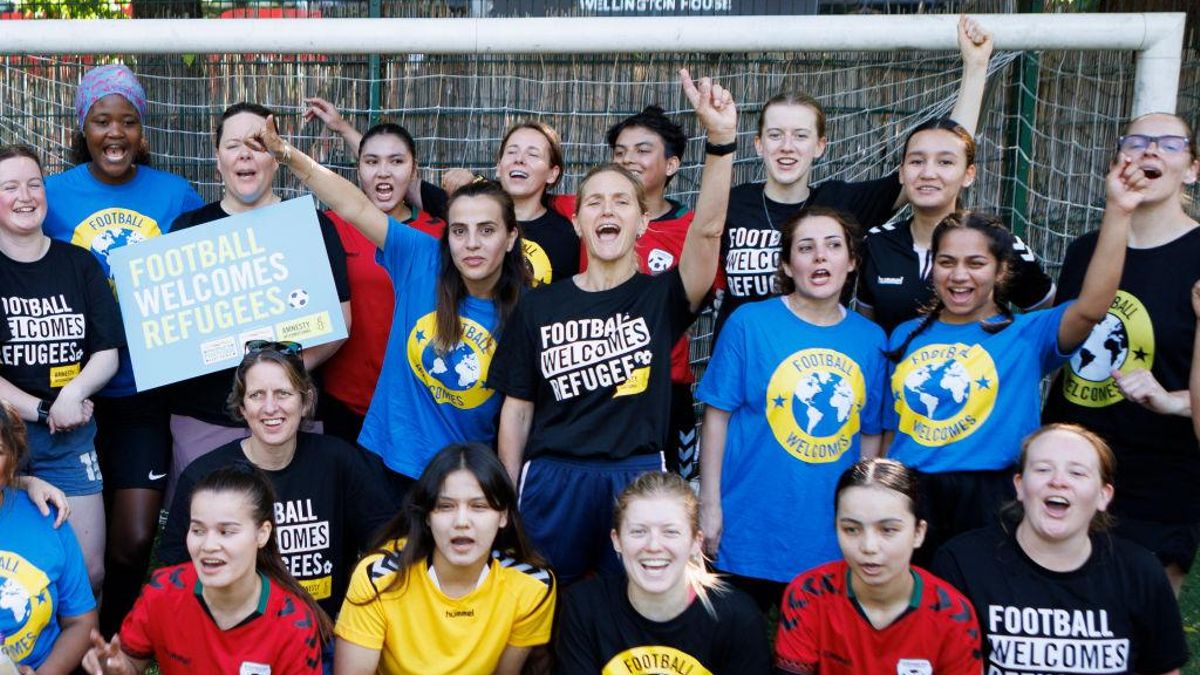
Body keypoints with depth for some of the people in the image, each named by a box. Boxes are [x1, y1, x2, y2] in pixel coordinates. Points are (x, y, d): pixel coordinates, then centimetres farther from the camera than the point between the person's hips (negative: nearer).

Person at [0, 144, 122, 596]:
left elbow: (107, 352, 5)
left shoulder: (79, 264, 9)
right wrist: (42, 411, -13)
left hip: (71, 435, 2)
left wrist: (73, 394, -13)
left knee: (89, 571, -1)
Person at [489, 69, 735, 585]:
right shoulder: (539, 306, 6)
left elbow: (707, 231, -17)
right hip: (552, 479, 1)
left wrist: (721, 139, -29)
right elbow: (517, 409, 9)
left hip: (637, 478, -1)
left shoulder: (660, 297, 2)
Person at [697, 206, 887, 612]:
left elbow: (870, 434, 10)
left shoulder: (871, 339, 3)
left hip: (833, 535, 3)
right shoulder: (749, 322, -7)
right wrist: (709, 504, -8)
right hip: (750, 530, -2)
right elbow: (717, 415, -6)